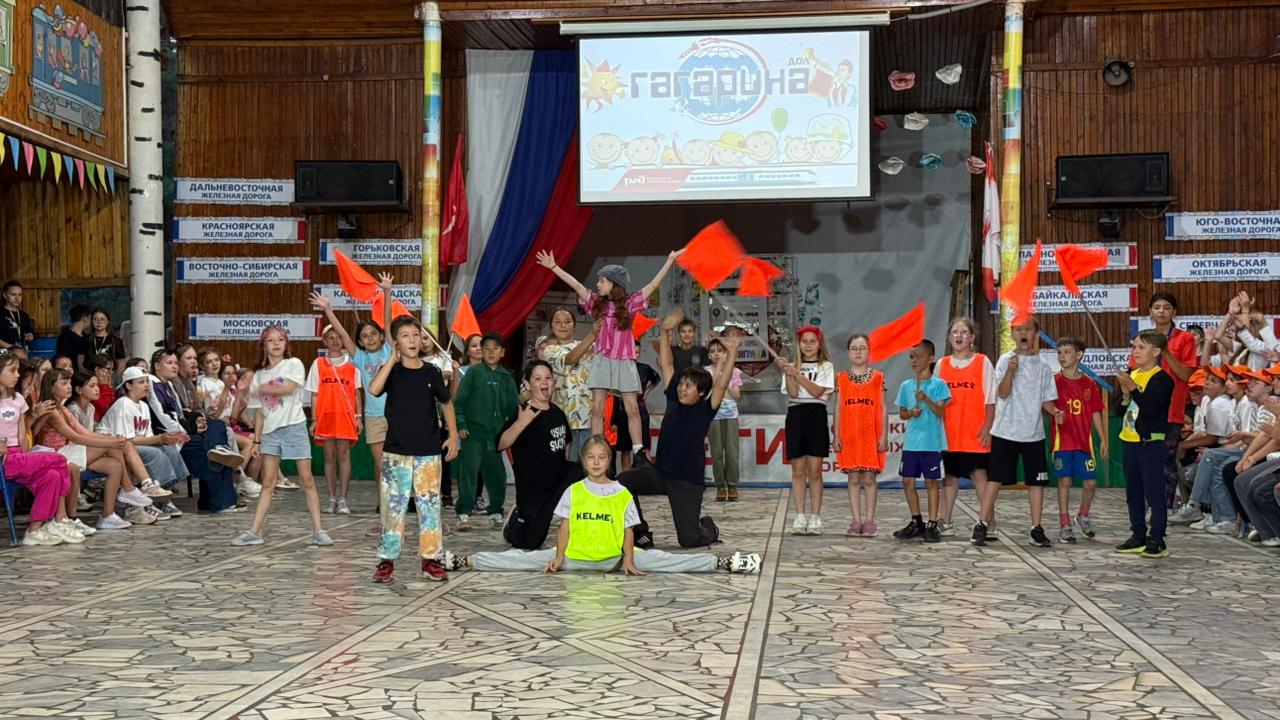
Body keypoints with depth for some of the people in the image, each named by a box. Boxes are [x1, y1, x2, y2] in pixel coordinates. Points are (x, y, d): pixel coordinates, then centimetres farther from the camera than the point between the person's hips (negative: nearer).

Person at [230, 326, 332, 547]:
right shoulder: (259, 375, 12)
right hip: (270, 431, 4)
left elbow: (289, 388, -18)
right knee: (268, 482, 3)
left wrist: (261, 390, -9)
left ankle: (318, 530, 0)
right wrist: (256, 439, 9)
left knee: (307, 480, -3)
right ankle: (254, 532, 2)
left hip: (294, 427, -4)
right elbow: (260, 411, 13)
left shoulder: (293, 364, 1)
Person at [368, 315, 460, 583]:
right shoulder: (391, 370, 0)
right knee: (392, 506, 1)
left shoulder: (431, 372, 3)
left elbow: (446, 403, 13)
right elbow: (373, 389, -21)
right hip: (396, 452, -1)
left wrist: (453, 435, 6)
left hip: (428, 452, 1)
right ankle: (387, 559, 9)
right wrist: (393, 359, -17)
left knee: (430, 505, 4)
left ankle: (431, 559, 12)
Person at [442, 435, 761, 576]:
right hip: (575, 556, 1)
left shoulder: (622, 493, 1)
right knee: (529, 558, -12)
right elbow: (565, 526, 3)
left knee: (655, 559, -16)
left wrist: (628, 560, -13)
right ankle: (465, 561, -15)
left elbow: (628, 530, 0)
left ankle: (723, 563, -20)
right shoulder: (573, 492, 4)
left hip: (614, 558, -1)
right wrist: (559, 557, -10)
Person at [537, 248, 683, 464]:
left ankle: (638, 452, 2)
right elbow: (576, 285, 6)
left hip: (624, 361, -2)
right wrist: (553, 267, 5)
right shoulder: (597, 303, 8)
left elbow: (653, 285, -2)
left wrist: (670, 260, -7)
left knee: (632, 408, -2)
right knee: (597, 408, -3)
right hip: (602, 360, 2)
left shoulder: (629, 303, 2)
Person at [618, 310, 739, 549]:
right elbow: (666, 364, 3)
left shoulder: (705, 410, -7)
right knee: (622, 482, -21)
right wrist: (665, 332, -4)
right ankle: (640, 533, -3)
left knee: (689, 540, -7)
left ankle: (709, 529, 32)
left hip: (688, 481, -4)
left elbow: (722, 384, -23)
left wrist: (731, 353, -33)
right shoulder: (673, 400, 3)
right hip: (659, 472, 4)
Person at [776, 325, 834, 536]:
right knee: (798, 470, 1)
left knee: (814, 470, -2)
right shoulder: (792, 367, 13)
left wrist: (796, 374, -16)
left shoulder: (826, 367, 7)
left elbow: (817, 391, -9)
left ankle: (815, 518, 1)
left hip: (816, 415, -2)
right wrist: (787, 372, -14)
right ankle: (800, 517, 4)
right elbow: (793, 393, -1)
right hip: (795, 414, 2)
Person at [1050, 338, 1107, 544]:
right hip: (1062, 440, -2)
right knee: (1064, 482, -1)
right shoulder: (1054, 381, -2)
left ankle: (1083, 515, 29)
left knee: (1090, 482, 2)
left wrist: (1103, 440, 9)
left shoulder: (1089, 383, 6)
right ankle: (1064, 526, 8)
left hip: (1084, 441, 2)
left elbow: (1096, 413, 10)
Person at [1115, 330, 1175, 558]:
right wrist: (1124, 396, -2)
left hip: (1151, 441, -8)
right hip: (1130, 441, 8)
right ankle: (1138, 536, 22)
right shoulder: (1131, 375, 13)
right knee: (1133, 493, 13)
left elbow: (1152, 407, -23)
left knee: (1154, 492, -5)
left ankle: (1157, 540, 0)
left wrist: (1133, 388, -25)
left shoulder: (1161, 379, -10)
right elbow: (1120, 410, 17)